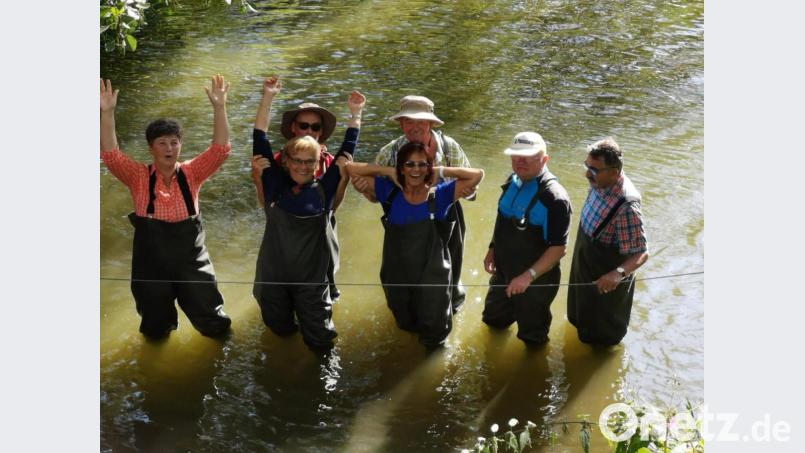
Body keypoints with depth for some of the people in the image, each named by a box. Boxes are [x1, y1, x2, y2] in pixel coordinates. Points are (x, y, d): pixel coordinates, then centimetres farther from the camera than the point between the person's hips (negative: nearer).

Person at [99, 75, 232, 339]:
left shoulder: (191, 173, -2)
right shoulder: (138, 177, -3)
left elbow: (220, 149, -12)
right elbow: (110, 154, -17)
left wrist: (219, 108, -24)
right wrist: (107, 113, -28)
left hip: (191, 258, 0)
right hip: (152, 261, 0)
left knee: (216, 326, 7)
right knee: (155, 331, 15)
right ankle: (164, 314, 49)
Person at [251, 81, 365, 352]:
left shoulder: (323, 190, -5)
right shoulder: (275, 185, -4)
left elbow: (347, 151, -2)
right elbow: (260, 141, -6)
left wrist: (355, 114, -3)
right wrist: (267, 98, -8)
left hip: (313, 279, 0)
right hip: (273, 277, 1)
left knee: (320, 342, 6)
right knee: (280, 330, 16)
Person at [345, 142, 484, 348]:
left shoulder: (439, 195, -11)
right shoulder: (390, 193, -8)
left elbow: (477, 175, -15)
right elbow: (351, 168, -7)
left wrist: (440, 172, -13)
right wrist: (388, 171, -11)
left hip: (432, 280, -2)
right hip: (397, 279, 2)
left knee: (433, 335, 15)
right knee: (406, 325, 25)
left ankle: (432, 340, 50)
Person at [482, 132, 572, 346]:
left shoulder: (554, 198, -28)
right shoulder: (513, 181, -3)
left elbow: (559, 248, -26)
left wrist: (529, 276, -30)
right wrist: (492, 250, 7)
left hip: (534, 281, -7)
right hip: (503, 273, 7)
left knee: (531, 337, 15)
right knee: (493, 320, 27)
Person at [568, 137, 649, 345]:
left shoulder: (626, 207, -40)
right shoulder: (600, 183, -15)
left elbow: (641, 253, -36)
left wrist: (619, 273, -51)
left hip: (604, 280, -7)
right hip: (585, 265, 7)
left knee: (600, 335, 20)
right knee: (580, 316, 34)